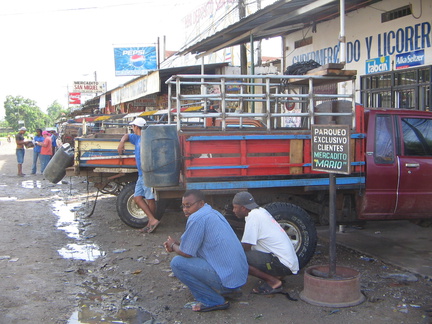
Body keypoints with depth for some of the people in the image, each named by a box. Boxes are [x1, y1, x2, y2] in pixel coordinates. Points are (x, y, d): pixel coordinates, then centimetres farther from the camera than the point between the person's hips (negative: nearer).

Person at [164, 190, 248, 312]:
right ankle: (230, 290, 18)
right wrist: (178, 244, 13)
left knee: (177, 262, -10)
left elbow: (186, 253, -11)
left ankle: (213, 301, -5)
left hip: (227, 278, -10)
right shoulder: (213, 213, 16)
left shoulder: (197, 218, -15)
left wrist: (173, 246, 9)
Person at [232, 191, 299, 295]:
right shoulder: (261, 211, 14)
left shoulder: (253, 216, -14)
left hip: (283, 265, -10)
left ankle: (273, 282, -9)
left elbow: (245, 247, -13)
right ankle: (276, 276, 11)